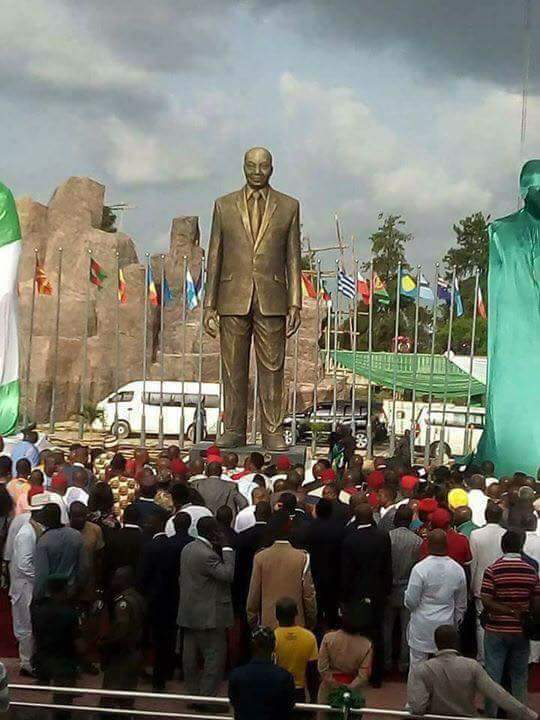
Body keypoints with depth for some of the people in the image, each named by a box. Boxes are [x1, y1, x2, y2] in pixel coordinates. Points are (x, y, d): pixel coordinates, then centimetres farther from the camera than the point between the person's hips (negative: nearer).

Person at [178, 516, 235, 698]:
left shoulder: (187, 549, 8)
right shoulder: (207, 555, -21)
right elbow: (228, 574, -22)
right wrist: (226, 549, -16)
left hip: (189, 613, 10)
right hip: (209, 615, -9)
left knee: (191, 656, 12)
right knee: (214, 656, -3)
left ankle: (193, 694, 20)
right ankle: (207, 696, -3)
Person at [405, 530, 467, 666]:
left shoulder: (420, 569, -16)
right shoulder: (458, 569, -2)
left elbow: (411, 601, -12)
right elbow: (461, 604, 9)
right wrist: (456, 623, 22)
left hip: (422, 625, -3)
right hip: (446, 624, 3)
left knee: (417, 665, 7)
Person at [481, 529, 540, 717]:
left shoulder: (492, 570, -12)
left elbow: (486, 602, -17)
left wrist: (509, 610, -11)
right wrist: (520, 613, 12)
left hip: (496, 631, -2)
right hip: (521, 631, 2)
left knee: (493, 674, 7)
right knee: (519, 674, 14)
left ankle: (491, 713, 13)